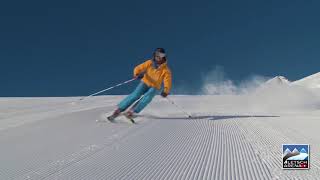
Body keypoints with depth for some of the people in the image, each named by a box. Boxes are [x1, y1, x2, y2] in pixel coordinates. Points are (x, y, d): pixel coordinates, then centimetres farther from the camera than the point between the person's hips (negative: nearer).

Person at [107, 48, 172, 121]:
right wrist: (137, 74, -31)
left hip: (154, 87, -1)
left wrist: (166, 91, -41)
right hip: (145, 83, 1)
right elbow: (138, 68, -8)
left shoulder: (166, 70, -15)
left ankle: (132, 111, -31)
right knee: (135, 95, -22)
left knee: (147, 97, -30)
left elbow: (168, 81, -23)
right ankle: (118, 110, -20)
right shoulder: (149, 63, -9)